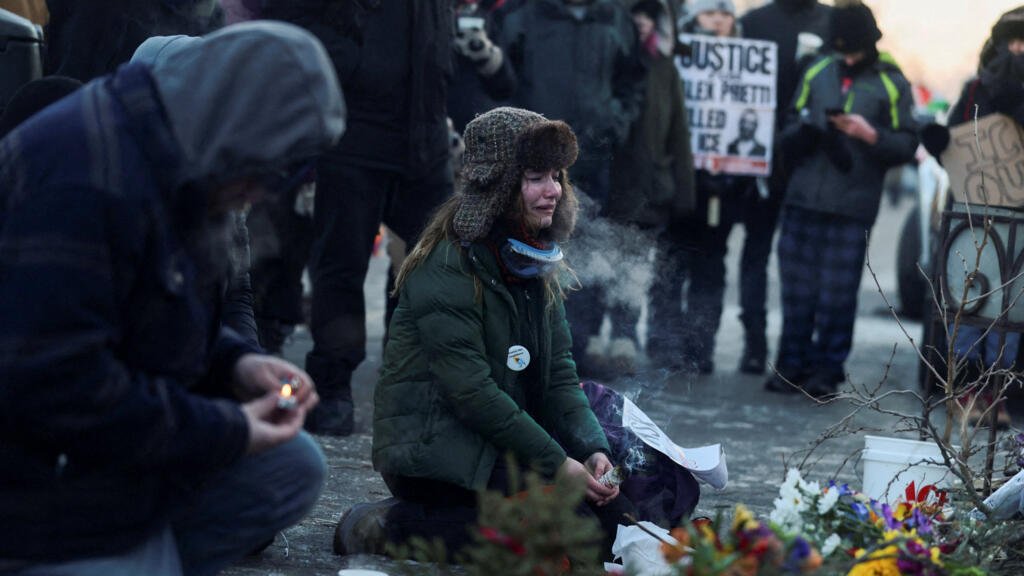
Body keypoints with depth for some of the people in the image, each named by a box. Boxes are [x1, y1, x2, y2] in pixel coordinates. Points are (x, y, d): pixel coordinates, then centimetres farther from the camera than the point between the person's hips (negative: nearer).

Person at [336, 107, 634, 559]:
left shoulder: (537, 264, 11)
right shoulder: (446, 267, -16)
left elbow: (559, 375, 6)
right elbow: (471, 390, -21)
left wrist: (593, 450, -11)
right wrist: (556, 462, -21)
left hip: (498, 445, 9)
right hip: (432, 450, -9)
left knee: (614, 508, -7)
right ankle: (388, 526, -13)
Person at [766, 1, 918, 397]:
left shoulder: (890, 83, 3)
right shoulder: (818, 72, 12)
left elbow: (907, 145, 0)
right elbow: (793, 124, 19)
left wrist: (870, 134, -17)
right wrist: (800, 133, -4)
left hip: (853, 205, -3)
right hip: (804, 197, 3)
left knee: (838, 292, -1)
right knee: (797, 287, 5)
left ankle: (827, 370, 8)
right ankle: (792, 363, 15)